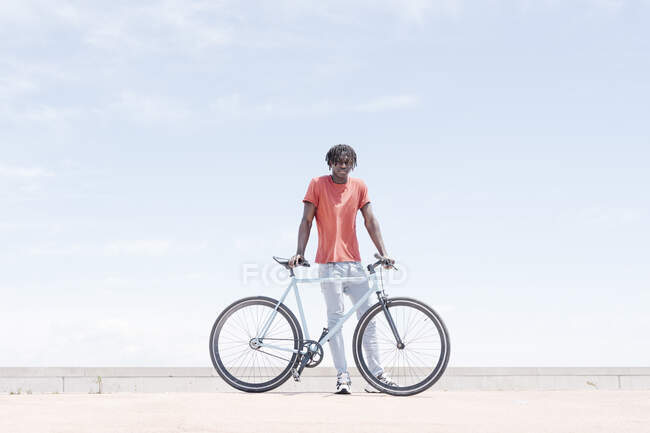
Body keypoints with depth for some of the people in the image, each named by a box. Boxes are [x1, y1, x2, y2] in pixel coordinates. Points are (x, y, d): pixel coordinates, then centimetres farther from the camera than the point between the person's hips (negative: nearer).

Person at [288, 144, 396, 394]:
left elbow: (370, 221, 6)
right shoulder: (318, 184, 0)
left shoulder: (359, 187, 9)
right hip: (329, 262, -3)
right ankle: (342, 375, -1)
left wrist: (383, 252, -3)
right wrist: (300, 252, -11)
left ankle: (376, 371, 12)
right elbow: (306, 220, -1)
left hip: (354, 261, 4)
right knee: (335, 318, -4)